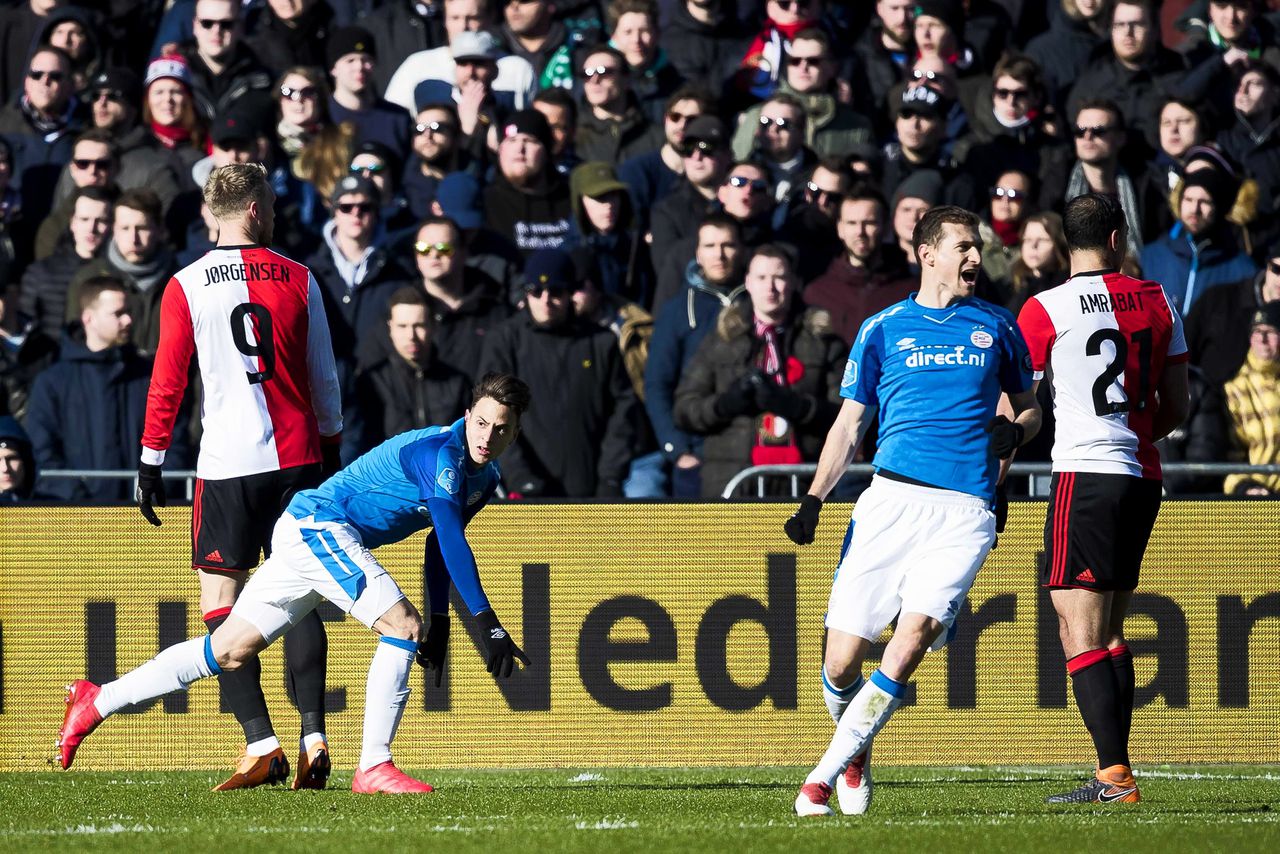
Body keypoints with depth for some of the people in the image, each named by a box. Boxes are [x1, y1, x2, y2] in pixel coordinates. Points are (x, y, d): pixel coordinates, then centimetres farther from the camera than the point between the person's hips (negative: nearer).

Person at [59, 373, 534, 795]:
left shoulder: (485, 479, 10)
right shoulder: (440, 453, -20)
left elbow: (440, 545, 25)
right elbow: (452, 542, -30)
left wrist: (440, 621, 19)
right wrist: (487, 624, -33)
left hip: (308, 533, 9)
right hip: (319, 527, -9)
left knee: (229, 652, 11)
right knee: (403, 627, -20)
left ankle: (96, 702, 18)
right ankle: (373, 768, -19)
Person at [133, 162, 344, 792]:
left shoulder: (185, 287, -2)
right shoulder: (298, 280, 5)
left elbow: (167, 382, -2)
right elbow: (323, 380, 9)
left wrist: (150, 461, 5)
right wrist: (330, 452, 21)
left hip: (227, 462, -3)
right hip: (298, 457, 3)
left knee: (220, 598, 1)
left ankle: (260, 742, -10)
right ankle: (312, 737, -3)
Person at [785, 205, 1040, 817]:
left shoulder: (996, 327, 15)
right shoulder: (883, 329, 12)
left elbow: (1029, 405, 26)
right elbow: (849, 425, 14)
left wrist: (1015, 431, 1)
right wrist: (814, 499, 2)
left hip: (965, 511, 0)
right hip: (891, 498, 0)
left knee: (913, 637, -21)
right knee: (842, 661, -6)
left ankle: (825, 776, -15)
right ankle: (856, 755, 25)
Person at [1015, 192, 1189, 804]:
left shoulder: (1045, 311, -5)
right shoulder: (1157, 302, 11)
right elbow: (1176, 408, 15)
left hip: (1086, 474, -6)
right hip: (1143, 478, 6)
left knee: (1080, 634, -8)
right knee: (1109, 630, 15)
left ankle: (1115, 776, -17)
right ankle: (1113, 771, 13)